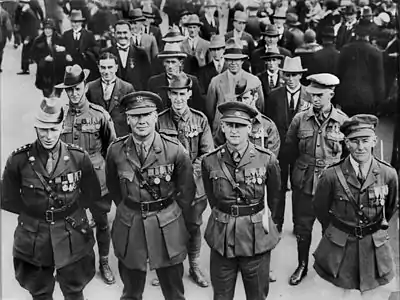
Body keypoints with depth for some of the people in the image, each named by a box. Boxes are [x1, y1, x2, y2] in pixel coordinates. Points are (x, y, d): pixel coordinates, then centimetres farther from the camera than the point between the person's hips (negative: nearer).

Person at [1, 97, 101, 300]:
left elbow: (92, 196, 1)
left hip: (73, 240, 0)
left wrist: (69, 209, -4)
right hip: (34, 241, 0)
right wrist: (35, 212, -4)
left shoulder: (79, 157, -10)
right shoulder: (18, 160, -12)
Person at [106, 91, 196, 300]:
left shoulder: (175, 150, -12)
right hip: (129, 227, 2)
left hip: (168, 228, -1)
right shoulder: (116, 151, -8)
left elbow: (186, 191, 1)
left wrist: (181, 222, 7)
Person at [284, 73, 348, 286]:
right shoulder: (300, 119, -3)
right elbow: (288, 151, 8)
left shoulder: (343, 121, -6)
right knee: (302, 227, 11)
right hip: (303, 184, 1)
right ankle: (302, 266, 31)